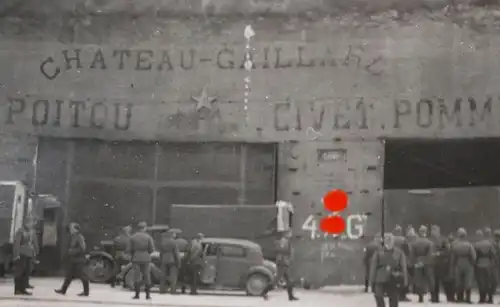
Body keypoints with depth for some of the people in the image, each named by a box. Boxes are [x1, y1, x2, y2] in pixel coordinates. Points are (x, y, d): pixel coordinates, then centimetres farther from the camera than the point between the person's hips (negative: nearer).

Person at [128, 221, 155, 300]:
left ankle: (137, 294, 3)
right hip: (146, 259, 0)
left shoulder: (133, 237, -3)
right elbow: (152, 249, -5)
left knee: (136, 277, 4)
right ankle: (148, 295, 7)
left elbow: (130, 249, -2)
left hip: (136, 259, 0)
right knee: (147, 276, 7)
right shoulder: (148, 237, -5)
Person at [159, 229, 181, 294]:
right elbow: (177, 253, -12)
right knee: (173, 276, -2)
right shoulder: (174, 242, -11)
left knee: (164, 275, 13)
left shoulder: (162, 242, 7)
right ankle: (173, 290, -8)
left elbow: (161, 253, 11)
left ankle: (162, 289, 12)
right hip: (172, 261, -6)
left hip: (164, 261, 6)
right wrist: (178, 262, -7)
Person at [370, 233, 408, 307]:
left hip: (394, 281, 1)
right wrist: (372, 280, -2)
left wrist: (404, 281, -1)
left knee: (394, 301, 6)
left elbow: (403, 268, 4)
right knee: (378, 295, -23)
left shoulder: (399, 253, 3)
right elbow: (373, 267, 4)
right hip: (381, 279, -1)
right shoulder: (379, 253, 3)